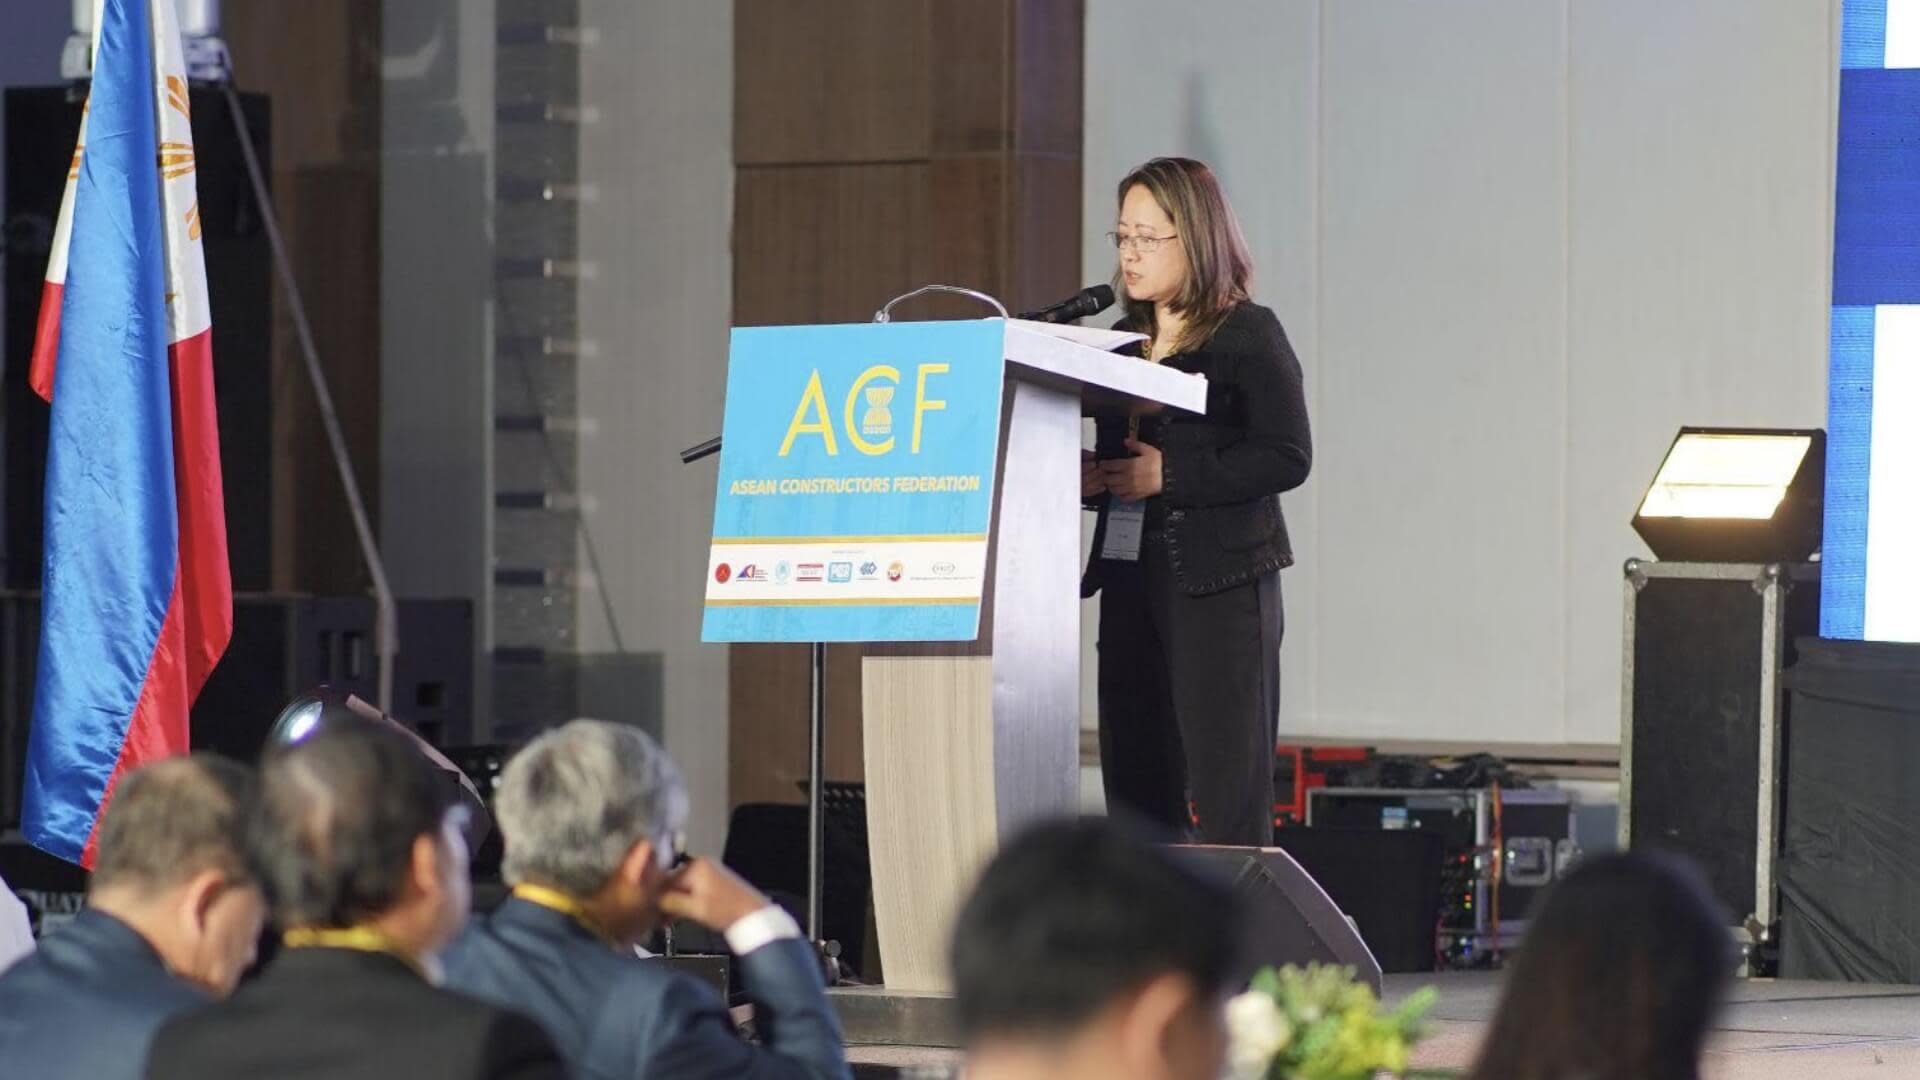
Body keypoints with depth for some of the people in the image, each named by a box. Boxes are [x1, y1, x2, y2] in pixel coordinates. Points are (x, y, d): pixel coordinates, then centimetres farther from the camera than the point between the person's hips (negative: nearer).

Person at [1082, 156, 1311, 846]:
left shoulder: (1248, 335, -3)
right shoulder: (1122, 342, 17)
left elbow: (1287, 457, -13)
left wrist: (1168, 474, -17)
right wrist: (1089, 478, 0)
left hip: (1220, 581, -7)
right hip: (1131, 576, 7)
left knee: (1227, 788, -10)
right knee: (1135, 782, 5)